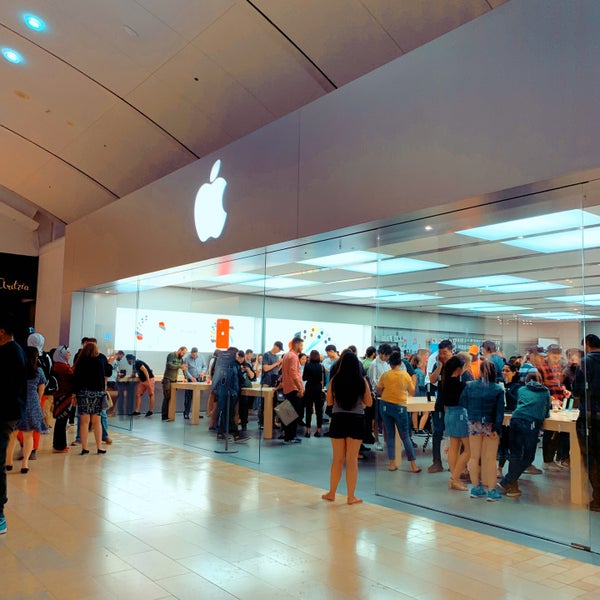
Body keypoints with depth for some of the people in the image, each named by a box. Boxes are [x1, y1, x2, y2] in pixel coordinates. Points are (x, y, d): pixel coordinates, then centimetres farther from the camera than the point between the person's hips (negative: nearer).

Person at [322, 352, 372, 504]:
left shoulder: (335, 380, -4)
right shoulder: (362, 381, -6)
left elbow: (329, 402, 4)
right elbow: (368, 403, 3)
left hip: (338, 419, 1)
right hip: (356, 420, -1)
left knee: (337, 459, 14)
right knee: (352, 459, 7)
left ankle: (332, 493, 24)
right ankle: (351, 496, 14)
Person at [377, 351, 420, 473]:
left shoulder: (385, 375, -4)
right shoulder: (406, 375, -7)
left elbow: (379, 392, 3)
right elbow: (412, 392, 3)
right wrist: (413, 381, 18)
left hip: (385, 405, 1)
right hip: (400, 407, -1)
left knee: (390, 435, 10)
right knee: (405, 436, 6)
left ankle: (392, 463, 12)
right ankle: (413, 465, 8)